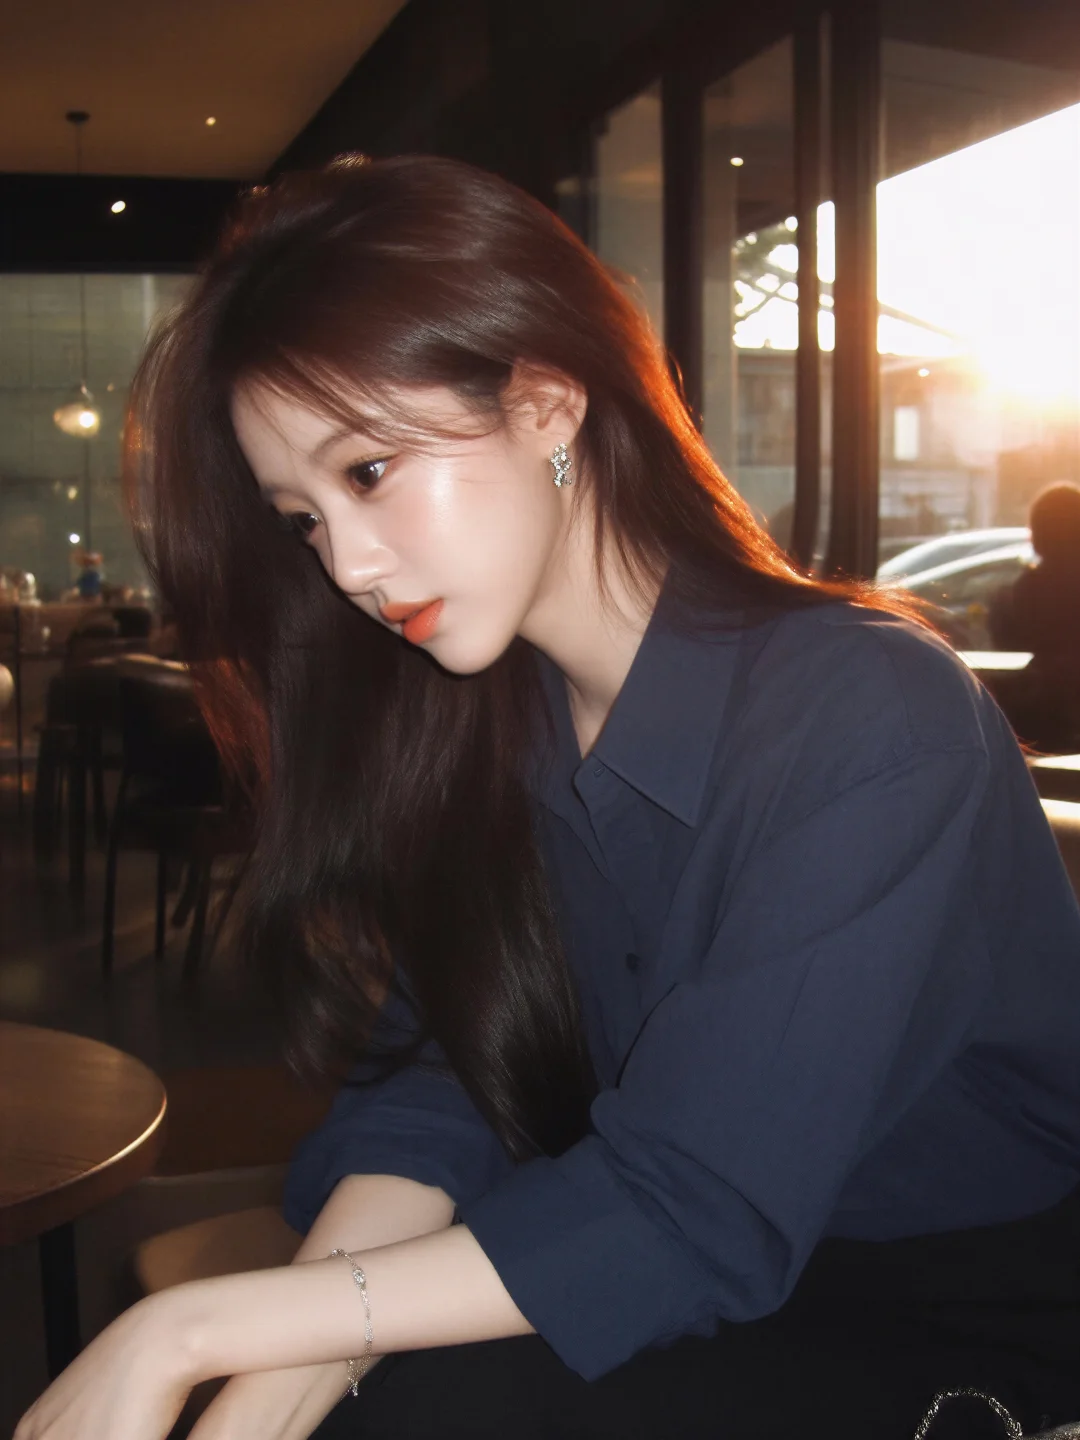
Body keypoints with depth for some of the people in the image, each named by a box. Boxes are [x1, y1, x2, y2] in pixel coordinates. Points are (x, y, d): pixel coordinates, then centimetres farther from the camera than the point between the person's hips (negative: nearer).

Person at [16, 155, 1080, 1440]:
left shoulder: (868, 721, -25)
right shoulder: (475, 721, -4)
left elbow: (692, 1221, -27)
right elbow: (431, 1093, -9)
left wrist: (193, 1328, -26)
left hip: (975, 1331, -4)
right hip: (738, 1290, 5)